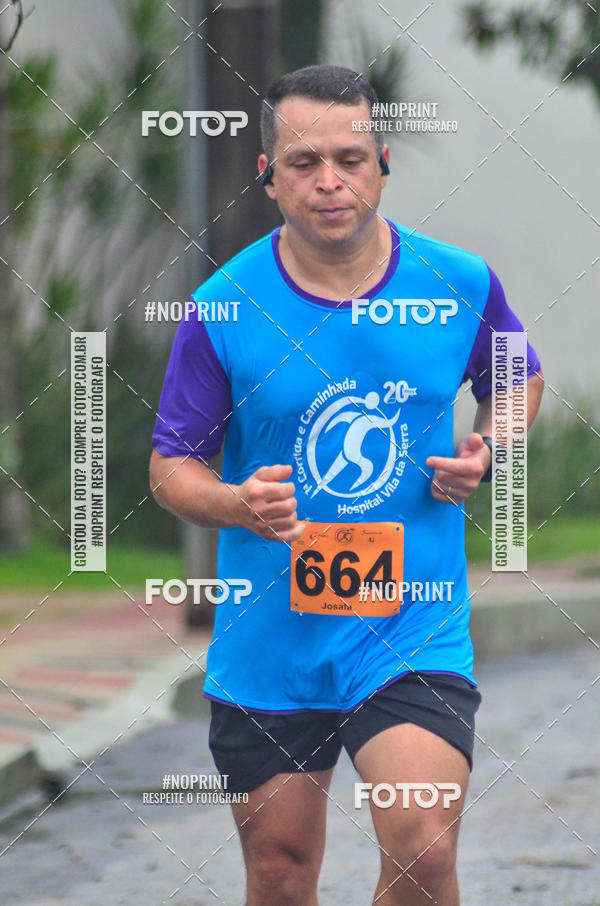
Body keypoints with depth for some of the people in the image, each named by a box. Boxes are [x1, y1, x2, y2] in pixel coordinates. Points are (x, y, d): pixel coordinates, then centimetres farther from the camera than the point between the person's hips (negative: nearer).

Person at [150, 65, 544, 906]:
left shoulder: (461, 284, -3)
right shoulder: (223, 308, -7)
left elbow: (518, 380, 18)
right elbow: (172, 467, 1)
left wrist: (483, 452, -3)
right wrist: (240, 504, -21)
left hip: (414, 635, 0)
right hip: (267, 643, 1)